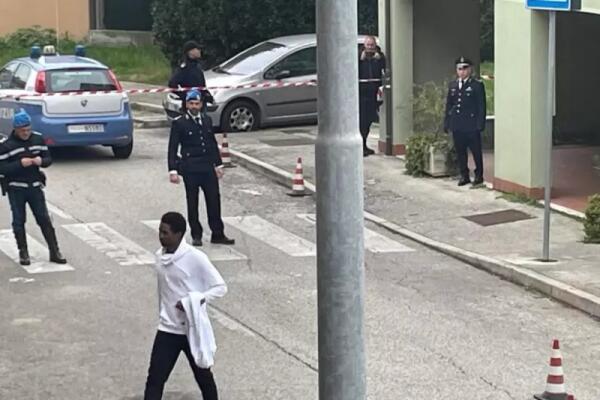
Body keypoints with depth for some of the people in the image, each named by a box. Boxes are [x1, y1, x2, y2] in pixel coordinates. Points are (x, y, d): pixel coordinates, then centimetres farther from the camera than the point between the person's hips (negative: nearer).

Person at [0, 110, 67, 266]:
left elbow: (48, 158, 8)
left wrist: (41, 161, -15)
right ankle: (23, 253, 16)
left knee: (44, 219, 3)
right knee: (19, 221, 5)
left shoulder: (38, 139, 2)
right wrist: (20, 164, -25)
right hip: (15, 188, -3)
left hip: (35, 186, 3)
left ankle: (54, 252, 7)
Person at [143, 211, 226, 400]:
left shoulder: (196, 258, -16)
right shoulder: (160, 256, 2)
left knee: (203, 376, 14)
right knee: (155, 378, -3)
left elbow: (221, 287, -14)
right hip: (167, 330, 4)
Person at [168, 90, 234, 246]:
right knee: (192, 203, 5)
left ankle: (218, 234, 11)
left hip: (208, 167, 4)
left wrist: (218, 164, 16)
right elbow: (172, 148, -5)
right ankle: (196, 236, 14)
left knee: (214, 200, 3)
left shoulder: (207, 120, 10)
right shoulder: (179, 123, -5)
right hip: (190, 169, -4)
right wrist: (173, 170, -12)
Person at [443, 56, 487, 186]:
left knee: (476, 151, 2)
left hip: (471, 126, -5)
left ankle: (479, 175, 12)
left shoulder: (477, 86, -3)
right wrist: (446, 123, 8)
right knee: (460, 152, 8)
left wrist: (480, 124, -11)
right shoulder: (452, 86, 13)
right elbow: (448, 105, 14)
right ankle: (464, 176, 16)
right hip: (457, 126, 5)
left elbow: (481, 106, -5)